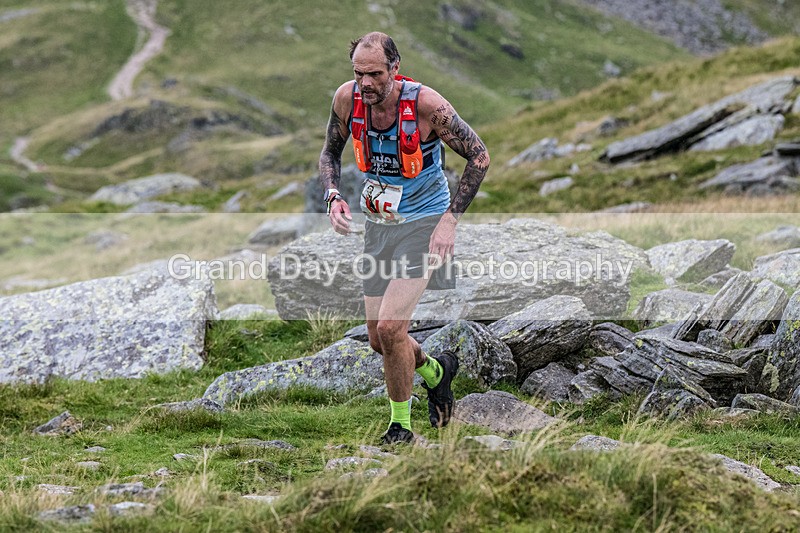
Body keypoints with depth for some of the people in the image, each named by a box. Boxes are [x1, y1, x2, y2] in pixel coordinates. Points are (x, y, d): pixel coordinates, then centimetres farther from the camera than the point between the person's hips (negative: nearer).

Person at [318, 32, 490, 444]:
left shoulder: (426, 104, -22)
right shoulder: (347, 98, -10)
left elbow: (479, 157, -12)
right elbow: (330, 152, 9)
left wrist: (450, 219, -18)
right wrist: (333, 196, -10)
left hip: (423, 223, -5)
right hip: (378, 224, 5)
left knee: (390, 328, -17)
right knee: (379, 340, 9)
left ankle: (400, 425, 6)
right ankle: (434, 371, 42)